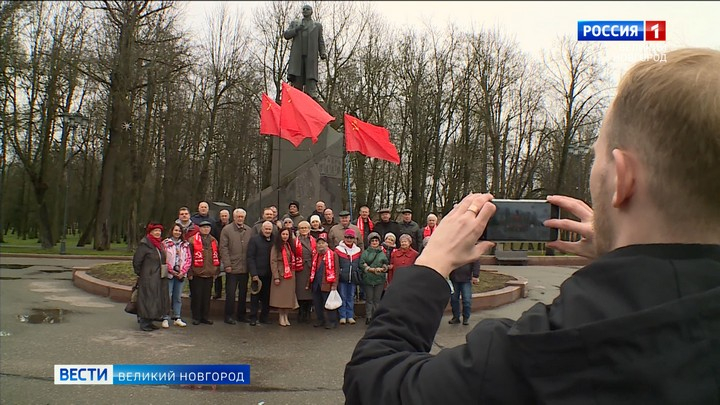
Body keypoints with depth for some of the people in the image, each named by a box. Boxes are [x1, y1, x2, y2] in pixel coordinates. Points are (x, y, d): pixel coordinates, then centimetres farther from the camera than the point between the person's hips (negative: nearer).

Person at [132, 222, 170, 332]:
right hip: (148, 278, -8)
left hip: (159, 278, 8)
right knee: (147, 300, -3)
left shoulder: (160, 244, 13)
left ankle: (150, 321, 22)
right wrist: (139, 274, -5)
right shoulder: (144, 244, -11)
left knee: (156, 300, 12)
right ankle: (144, 323, 5)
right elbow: (136, 261, -11)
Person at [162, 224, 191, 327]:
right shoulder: (165, 243, -1)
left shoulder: (185, 245, 10)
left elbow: (188, 259, 7)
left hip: (181, 274, 4)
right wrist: (171, 270, -10)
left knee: (178, 297, 9)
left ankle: (177, 318, 16)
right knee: (167, 296, -4)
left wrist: (183, 271, -5)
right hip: (169, 274, -4)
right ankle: (165, 319, 3)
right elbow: (163, 259, -6)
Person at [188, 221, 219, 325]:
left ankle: (205, 317, 18)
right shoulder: (193, 240, -3)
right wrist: (190, 272, -9)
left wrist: (216, 271, 10)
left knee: (207, 296, 9)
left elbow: (217, 257, 15)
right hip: (196, 274, -4)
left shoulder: (214, 241, 12)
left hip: (209, 274, 4)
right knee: (196, 296, 2)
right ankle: (196, 317, 13)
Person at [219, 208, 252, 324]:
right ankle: (229, 316, 11)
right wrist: (227, 264, -11)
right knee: (230, 293, 1)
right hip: (232, 268, -4)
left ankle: (241, 314, 23)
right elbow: (223, 248, -6)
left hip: (245, 268, 4)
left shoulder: (249, 231, 9)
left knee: (243, 292, 12)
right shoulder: (226, 230, -2)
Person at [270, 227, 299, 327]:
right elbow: (273, 262, -9)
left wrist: (292, 272, 3)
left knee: (288, 295, 6)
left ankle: (286, 316, 14)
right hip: (280, 274, -5)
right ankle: (281, 317, 9)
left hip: (290, 274, 5)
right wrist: (276, 277, -15)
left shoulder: (290, 246, 13)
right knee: (280, 295, -1)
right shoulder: (276, 247, -4)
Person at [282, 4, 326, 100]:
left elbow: (320, 42, 17)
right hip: (297, 56, 1)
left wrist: (322, 53, -1)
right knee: (297, 82, -7)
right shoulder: (295, 23, 23)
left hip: (311, 57, -1)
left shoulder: (317, 26, 22)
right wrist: (296, 29, -3)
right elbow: (286, 35, 14)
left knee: (311, 81, -13)